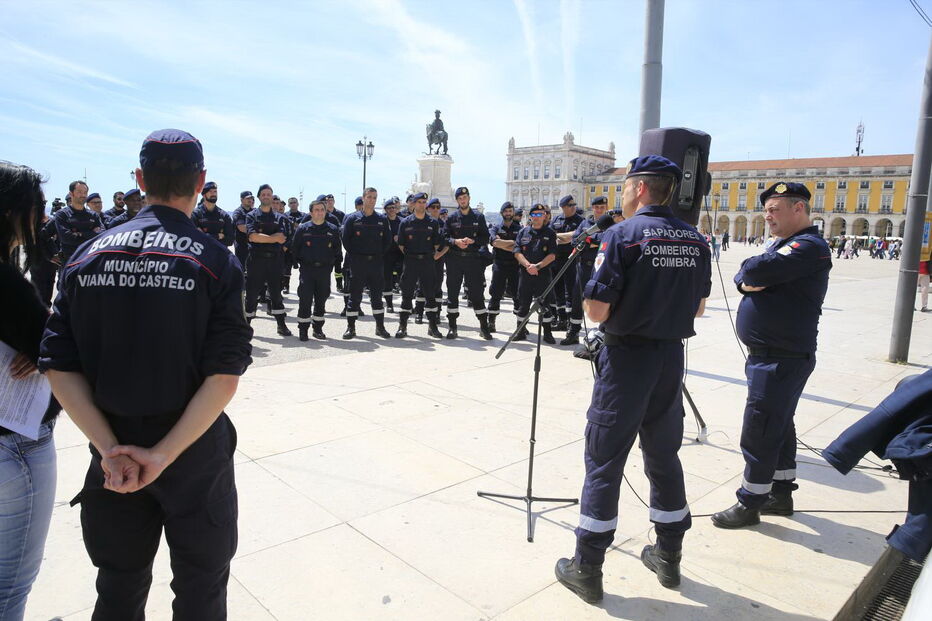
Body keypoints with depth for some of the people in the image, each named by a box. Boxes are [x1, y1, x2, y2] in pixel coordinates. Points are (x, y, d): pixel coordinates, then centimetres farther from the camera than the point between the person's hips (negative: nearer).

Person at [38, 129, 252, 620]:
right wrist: (165, 454, -15)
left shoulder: (88, 256, -2)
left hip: (114, 458, 4)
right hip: (196, 452, -3)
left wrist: (109, 448, -9)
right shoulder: (216, 260, -13)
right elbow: (224, 376, -20)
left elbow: (58, 366, -6)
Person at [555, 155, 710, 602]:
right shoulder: (695, 240, 5)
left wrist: (595, 294, 4)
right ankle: (668, 557, 31)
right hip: (672, 356, 6)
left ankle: (587, 570, 11)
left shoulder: (622, 235, -13)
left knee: (604, 461, 2)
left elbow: (597, 310, -17)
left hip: (627, 358, -6)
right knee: (664, 455, 18)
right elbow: (698, 307, 13)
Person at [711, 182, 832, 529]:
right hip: (768, 355, 10)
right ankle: (781, 493, 31)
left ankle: (750, 503, 10)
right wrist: (747, 281, -14)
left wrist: (749, 273, -7)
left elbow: (755, 270, -29)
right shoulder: (784, 244, 17)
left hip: (782, 360, -10)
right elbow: (742, 277, 7)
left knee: (759, 432, -3)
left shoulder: (809, 247, -15)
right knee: (779, 425, 18)